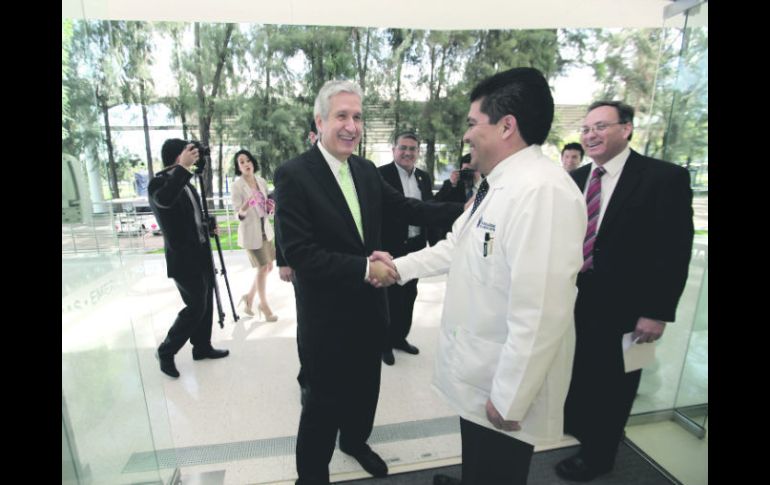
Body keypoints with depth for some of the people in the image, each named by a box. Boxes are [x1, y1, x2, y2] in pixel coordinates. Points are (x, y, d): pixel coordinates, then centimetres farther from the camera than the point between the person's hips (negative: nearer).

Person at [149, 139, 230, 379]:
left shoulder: (186, 182, 11)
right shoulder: (159, 182, -13)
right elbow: (164, 200, -38)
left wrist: (208, 227, 11)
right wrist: (183, 167, -36)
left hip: (201, 254, 8)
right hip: (184, 259, -8)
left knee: (205, 304, 15)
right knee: (195, 307, -3)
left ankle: (202, 347, 30)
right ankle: (166, 351, 17)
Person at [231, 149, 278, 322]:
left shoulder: (262, 181, 5)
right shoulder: (237, 185, -11)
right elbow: (239, 214, -14)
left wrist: (271, 207, -8)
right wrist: (246, 206, -34)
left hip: (265, 229, 6)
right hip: (250, 231, -6)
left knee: (268, 267, 12)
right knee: (263, 268, -1)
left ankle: (249, 297, 31)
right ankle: (264, 305, 18)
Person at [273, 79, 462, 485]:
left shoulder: (367, 170, 2)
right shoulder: (293, 174, -16)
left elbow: (406, 208, 3)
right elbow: (298, 253, -22)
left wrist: (462, 209, -10)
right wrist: (364, 268, -24)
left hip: (370, 305, 6)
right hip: (325, 312, -6)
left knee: (365, 387, 25)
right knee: (325, 399, 12)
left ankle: (355, 440, 54)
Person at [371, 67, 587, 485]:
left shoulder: (543, 192, -28)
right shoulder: (497, 185, 7)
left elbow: (540, 315, -30)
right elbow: (458, 244, 15)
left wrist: (508, 400, -21)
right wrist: (399, 267, 10)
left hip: (504, 387, -8)